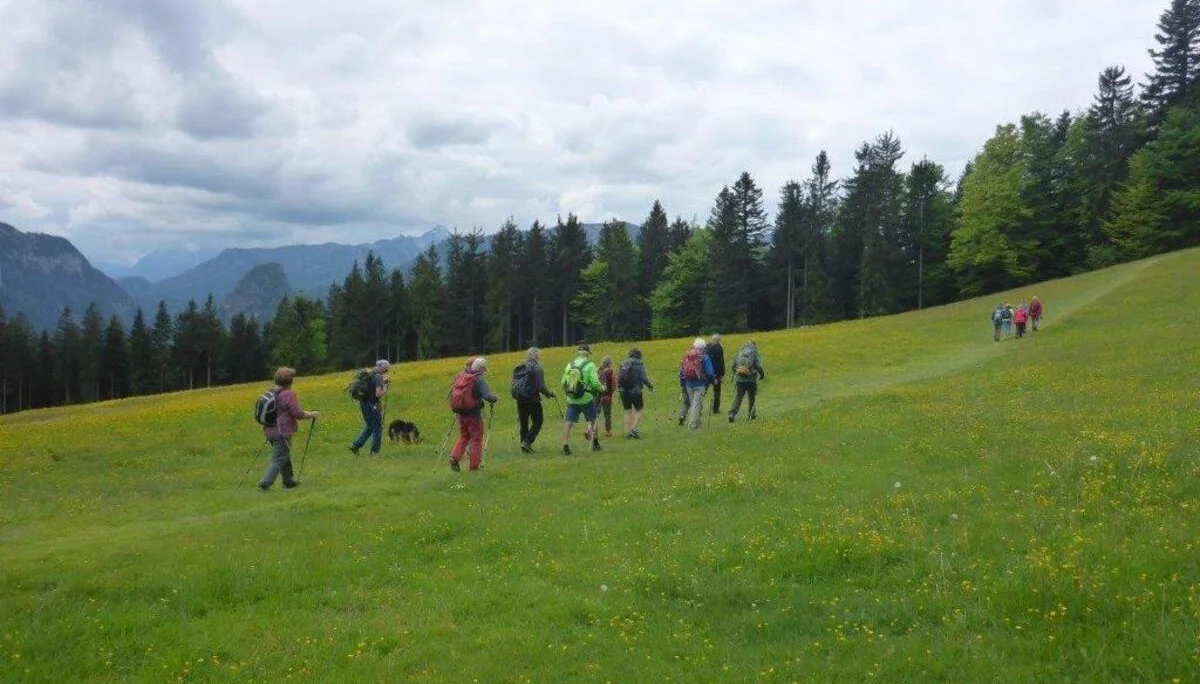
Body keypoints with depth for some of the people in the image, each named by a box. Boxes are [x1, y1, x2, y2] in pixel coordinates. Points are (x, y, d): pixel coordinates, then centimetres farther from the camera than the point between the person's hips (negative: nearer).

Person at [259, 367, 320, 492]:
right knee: (278, 460, -2)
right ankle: (264, 484, -7)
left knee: (285, 457, 22)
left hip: (270, 431, 8)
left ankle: (289, 481, 34)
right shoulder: (288, 394, -18)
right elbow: (298, 414, -18)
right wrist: (312, 415, -2)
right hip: (282, 433, -8)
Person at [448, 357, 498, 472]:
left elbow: (451, 394, 11)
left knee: (463, 436, 22)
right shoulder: (479, 379, -16)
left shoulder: (459, 376, 4)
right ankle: (474, 465, 11)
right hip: (474, 414, -6)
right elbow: (488, 396, -25)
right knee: (476, 439, 9)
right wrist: (495, 398, -5)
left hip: (461, 413, 6)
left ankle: (454, 457, 5)